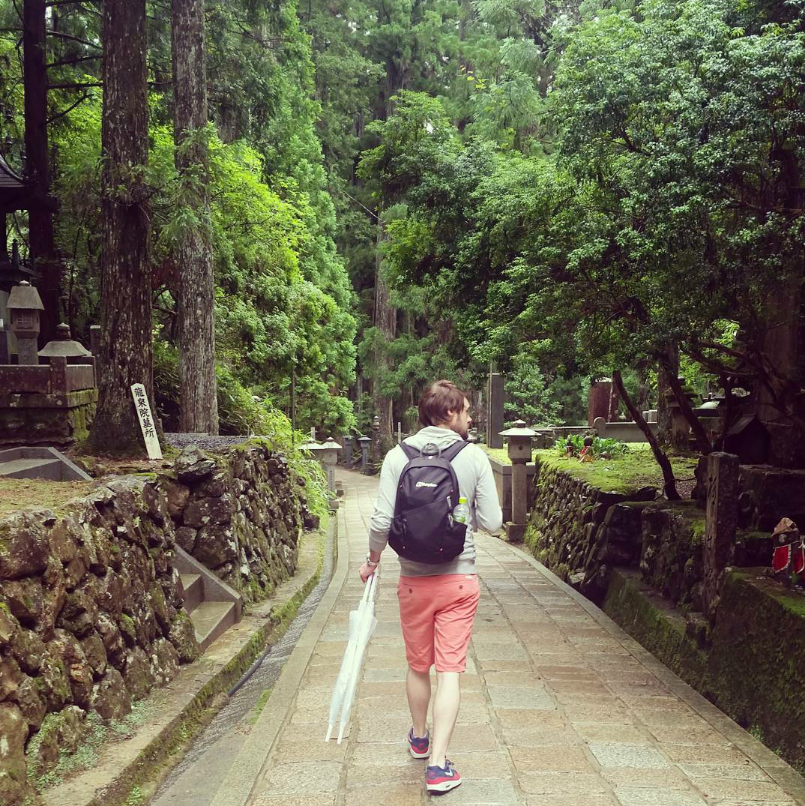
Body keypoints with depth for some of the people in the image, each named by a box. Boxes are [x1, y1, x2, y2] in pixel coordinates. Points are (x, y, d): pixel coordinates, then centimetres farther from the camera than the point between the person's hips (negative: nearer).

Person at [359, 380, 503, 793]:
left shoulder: (398, 456, -5)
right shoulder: (474, 457, -7)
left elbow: (382, 522, -9)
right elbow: (492, 522, -6)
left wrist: (372, 561, 8)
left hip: (414, 581, 2)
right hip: (460, 580, -2)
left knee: (418, 666, 19)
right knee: (450, 670, 2)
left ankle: (419, 739, 40)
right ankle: (438, 764, -3)